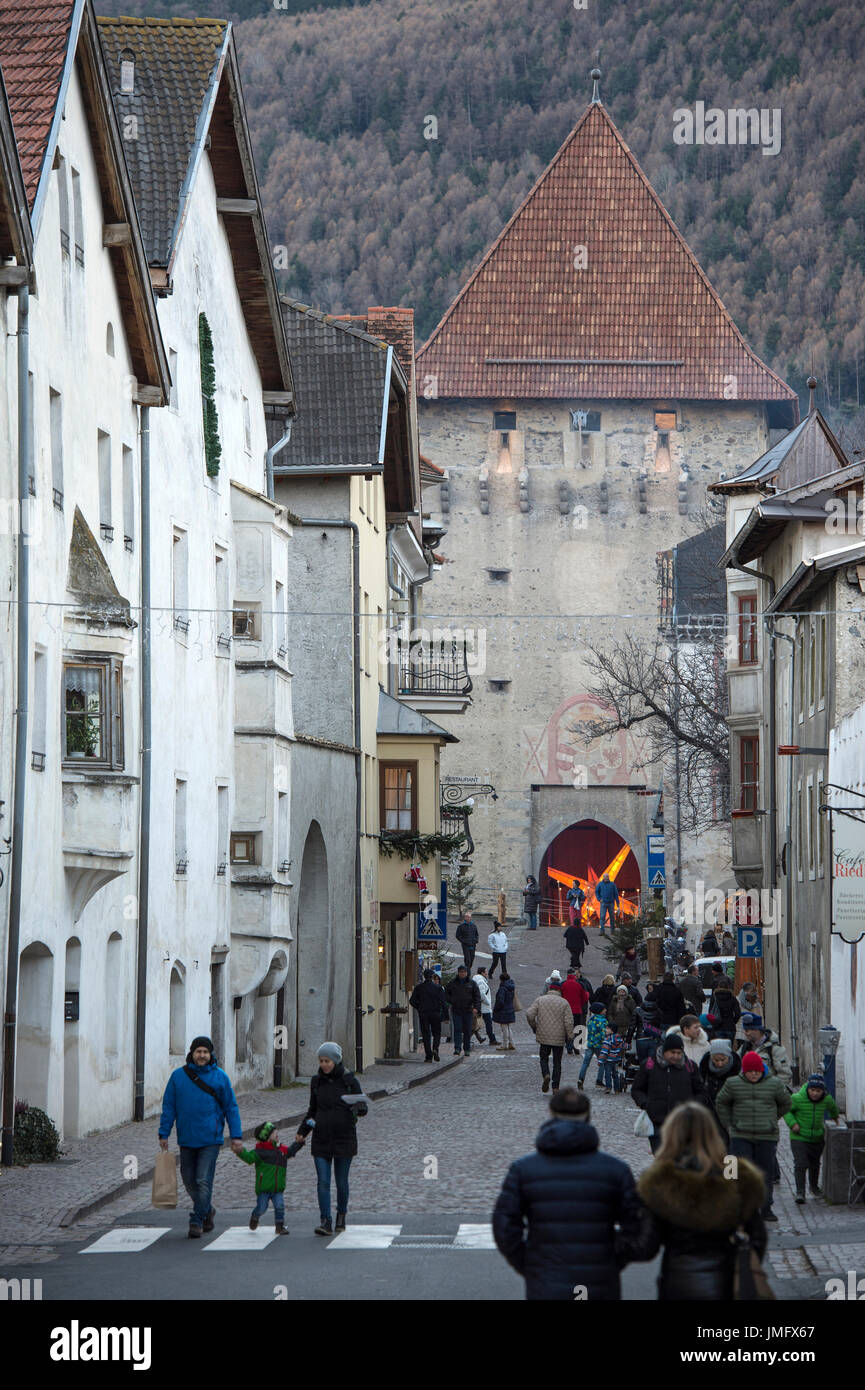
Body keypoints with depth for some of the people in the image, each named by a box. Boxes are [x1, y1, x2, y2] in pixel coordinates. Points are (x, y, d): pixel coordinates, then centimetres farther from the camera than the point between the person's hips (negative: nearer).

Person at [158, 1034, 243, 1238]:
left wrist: (236, 1136, -2)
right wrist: (164, 1134, 1)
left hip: (210, 1139, -3)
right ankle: (207, 1210, 32)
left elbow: (231, 1107, 3)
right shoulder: (178, 1076, 3)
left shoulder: (219, 1077, 0)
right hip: (186, 1139, 3)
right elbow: (168, 1107, 7)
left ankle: (197, 1221, -2)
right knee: (189, 1180, 10)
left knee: (204, 1180, -8)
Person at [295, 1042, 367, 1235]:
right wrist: (302, 1131, 6)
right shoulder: (316, 1081, 4)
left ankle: (341, 1216, 29)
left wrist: (358, 1108, -27)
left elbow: (363, 1106, -3)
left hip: (344, 1139, -2)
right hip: (321, 1139, 2)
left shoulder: (349, 1081, -5)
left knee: (341, 1181, 7)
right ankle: (325, 1222, -10)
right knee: (323, 1181, -8)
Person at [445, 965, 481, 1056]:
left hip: (468, 1010, 0)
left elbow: (477, 996, 2)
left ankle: (467, 1049, 14)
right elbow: (446, 994, 17)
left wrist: (476, 1007, -12)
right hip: (456, 1010, 0)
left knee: (467, 1030, 4)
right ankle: (457, 1049, -13)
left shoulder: (472, 983, 4)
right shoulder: (452, 983, 6)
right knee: (457, 1029, -9)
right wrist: (451, 1001, -1)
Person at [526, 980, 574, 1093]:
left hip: (544, 1037, 0)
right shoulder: (564, 1003, -3)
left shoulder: (540, 1000, 0)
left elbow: (529, 1014, -8)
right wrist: (569, 1036, 2)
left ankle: (546, 1075, -11)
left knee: (544, 1058, 17)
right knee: (557, 1062, 9)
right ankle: (555, 1087, 7)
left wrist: (534, 1027, 8)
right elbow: (569, 1022, -9)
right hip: (559, 1038, 0)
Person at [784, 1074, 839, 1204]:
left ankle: (814, 1187, 40)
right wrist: (792, 1123, -16)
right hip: (799, 1137, -4)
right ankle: (800, 1192, -9)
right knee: (800, 1164, -14)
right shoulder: (797, 1099, -17)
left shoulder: (827, 1099, -7)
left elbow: (832, 1107, 17)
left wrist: (834, 1117, 36)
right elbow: (786, 1110, -2)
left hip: (817, 1138, 4)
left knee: (814, 1164, 17)